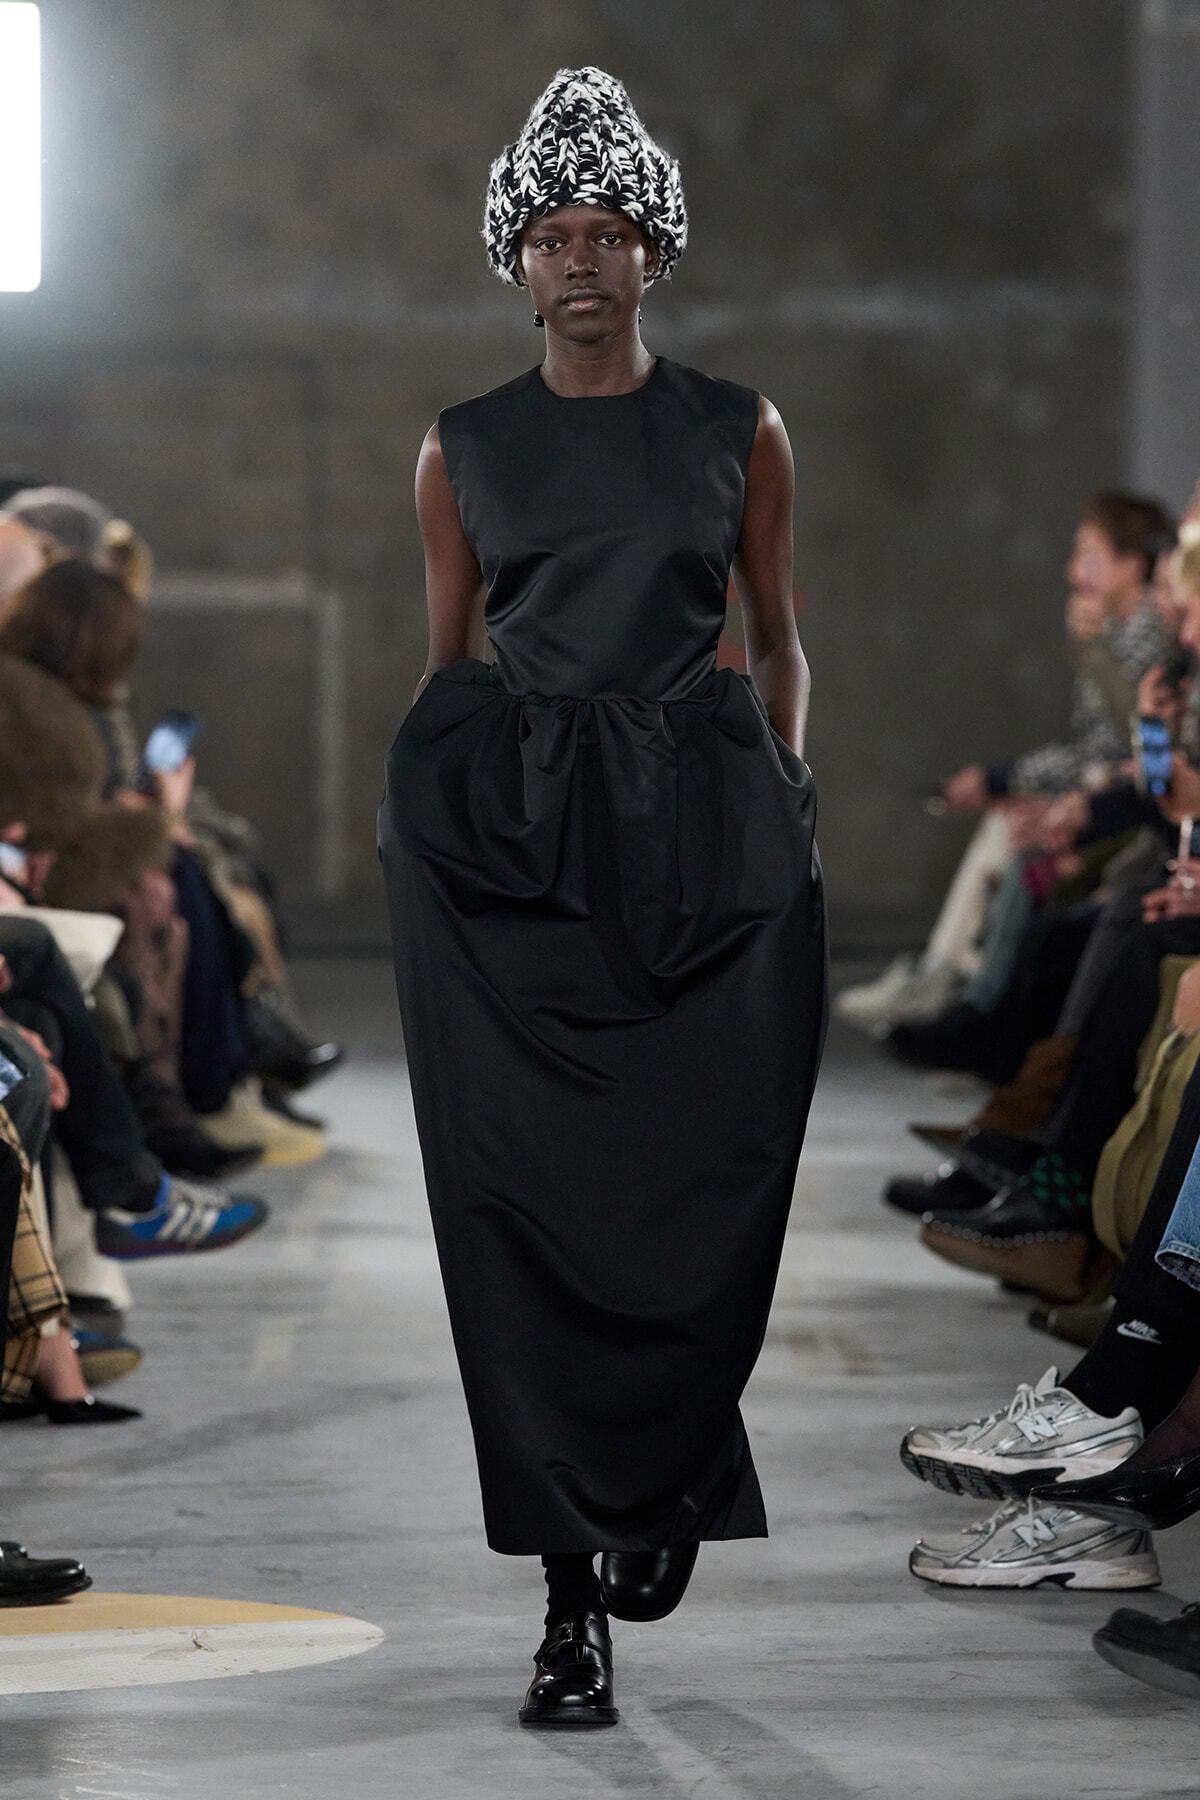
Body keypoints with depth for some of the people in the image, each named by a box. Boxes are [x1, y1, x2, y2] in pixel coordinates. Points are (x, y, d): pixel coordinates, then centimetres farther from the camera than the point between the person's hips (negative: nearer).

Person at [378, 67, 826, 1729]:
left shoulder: (737, 435, 9)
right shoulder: (466, 450, 11)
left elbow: (778, 641, 14)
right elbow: (445, 661, 14)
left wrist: (782, 799, 3)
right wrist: (423, 808, 2)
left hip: (703, 842, 0)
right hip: (508, 841, 0)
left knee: (701, 1194, -7)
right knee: (525, 1202, -6)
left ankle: (659, 1479, 24)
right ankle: (574, 1604, 0)